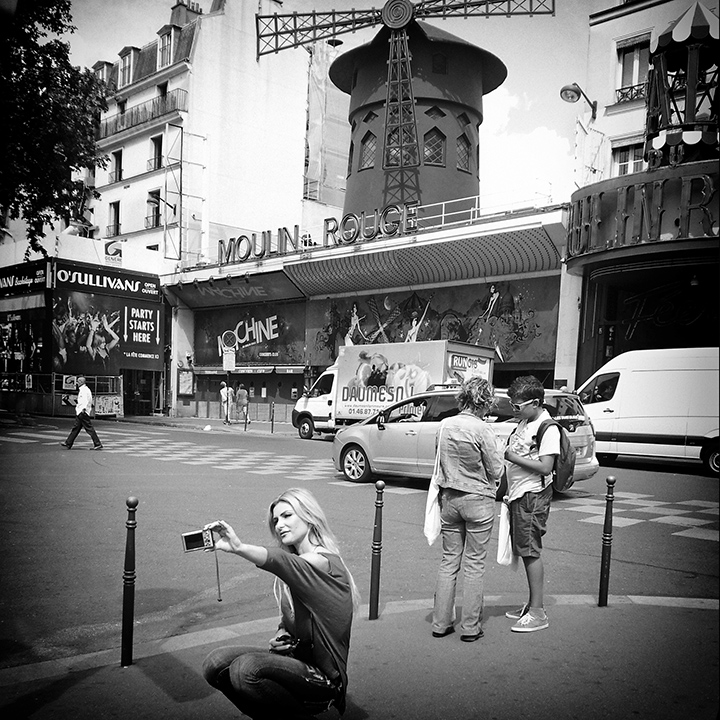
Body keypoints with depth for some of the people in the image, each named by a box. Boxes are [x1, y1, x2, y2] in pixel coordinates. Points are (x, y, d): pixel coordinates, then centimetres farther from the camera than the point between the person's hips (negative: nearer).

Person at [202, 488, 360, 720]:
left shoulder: (325, 562, -16)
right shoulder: (294, 567, 11)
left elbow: (279, 561, -38)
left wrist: (239, 547, -54)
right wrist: (280, 636, -4)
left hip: (323, 677, -8)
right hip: (294, 658, 8)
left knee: (247, 668, -28)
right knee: (215, 663, -10)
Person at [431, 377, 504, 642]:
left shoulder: (444, 426, 1)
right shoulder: (482, 430, -16)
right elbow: (496, 471, -10)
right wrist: (498, 453, 9)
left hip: (449, 498, 5)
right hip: (477, 501, -5)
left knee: (449, 561, 13)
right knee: (474, 565, 6)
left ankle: (441, 623, 19)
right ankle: (470, 627, 14)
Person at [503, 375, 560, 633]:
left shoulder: (548, 429, -14)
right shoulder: (524, 422, 13)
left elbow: (545, 467, -21)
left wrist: (512, 457, -19)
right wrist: (504, 452, 4)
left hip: (533, 496, -9)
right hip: (518, 495, 9)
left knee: (530, 551, -5)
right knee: (524, 551, 14)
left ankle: (538, 612, 3)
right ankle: (531, 604, 25)